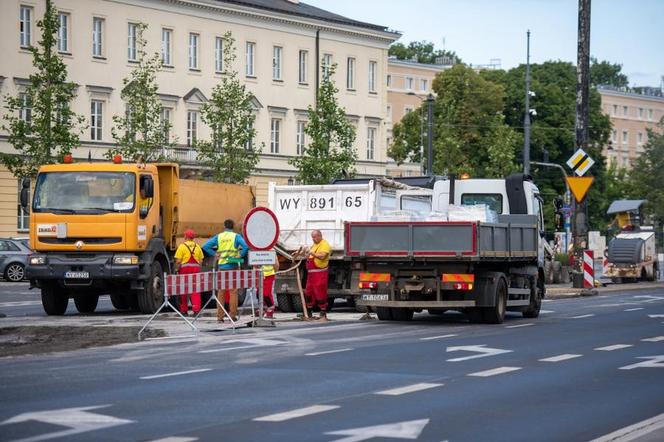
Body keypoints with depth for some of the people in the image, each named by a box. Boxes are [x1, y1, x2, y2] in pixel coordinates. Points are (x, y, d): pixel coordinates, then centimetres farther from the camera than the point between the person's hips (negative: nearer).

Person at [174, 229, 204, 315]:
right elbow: (201, 261, 8)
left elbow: (178, 261, -10)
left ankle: (184, 310, 12)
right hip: (196, 269, 3)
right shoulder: (197, 247, 8)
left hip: (185, 269, -3)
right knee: (195, 290, 1)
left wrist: (177, 269, 1)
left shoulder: (182, 246, -5)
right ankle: (196, 309, -8)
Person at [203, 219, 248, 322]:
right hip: (233, 266, -2)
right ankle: (233, 315, 0)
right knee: (233, 291, 2)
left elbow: (205, 246, 1)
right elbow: (246, 246, -17)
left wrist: (214, 254, 4)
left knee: (220, 291, 7)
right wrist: (240, 255, -6)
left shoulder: (218, 237, 6)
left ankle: (220, 315, 6)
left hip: (221, 266, 2)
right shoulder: (236, 236, -1)